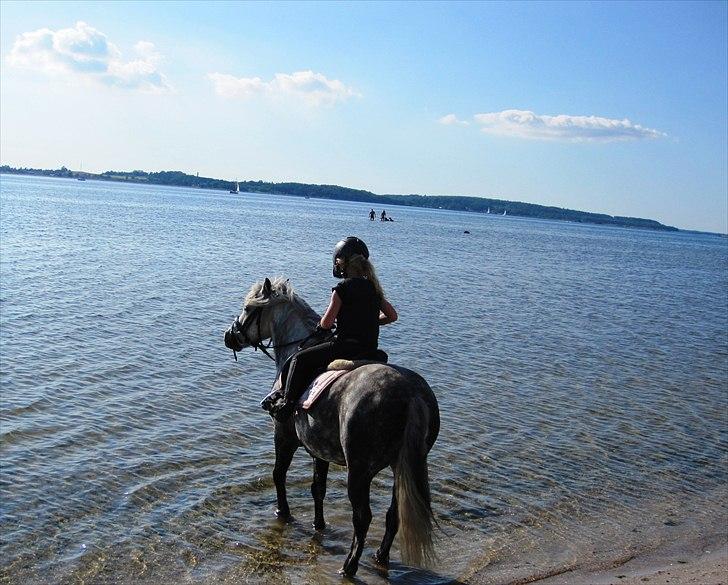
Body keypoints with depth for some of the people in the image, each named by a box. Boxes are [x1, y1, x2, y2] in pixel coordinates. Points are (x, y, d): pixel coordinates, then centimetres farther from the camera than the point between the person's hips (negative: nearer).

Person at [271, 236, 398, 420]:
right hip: (371, 347, 8)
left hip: (347, 346, -8)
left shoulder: (342, 288, -11)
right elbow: (392, 316, 16)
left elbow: (326, 323, -11)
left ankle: (288, 403, 0)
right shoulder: (373, 287, 10)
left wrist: (321, 325, 11)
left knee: (300, 359, 5)